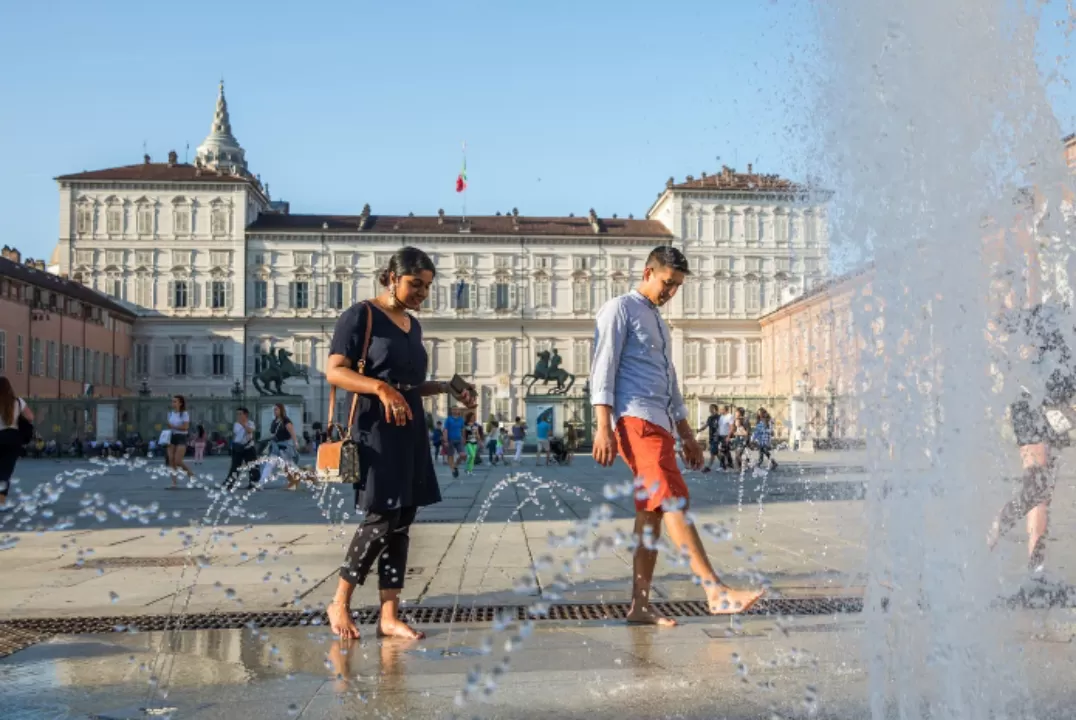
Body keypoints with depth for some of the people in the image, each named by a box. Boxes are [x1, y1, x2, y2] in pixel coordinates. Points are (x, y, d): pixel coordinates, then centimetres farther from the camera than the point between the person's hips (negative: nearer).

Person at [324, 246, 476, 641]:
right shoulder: (361, 315, -5)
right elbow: (334, 371, -15)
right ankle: (339, 604, 9)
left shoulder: (413, 325, 18)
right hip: (374, 431, -7)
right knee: (381, 520, -9)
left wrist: (449, 388, 10)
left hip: (410, 431, 8)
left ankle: (389, 615, 10)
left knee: (402, 523, 5)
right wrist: (381, 388, -28)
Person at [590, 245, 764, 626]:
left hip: (660, 425, 9)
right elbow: (603, 368, -8)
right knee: (675, 501, -17)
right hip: (635, 420, -9)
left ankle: (640, 604, 7)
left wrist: (687, 434, 25)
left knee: (652, 513, 5)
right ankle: (715, 591, -22)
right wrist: (603, 427, -18)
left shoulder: (659, 323, 28)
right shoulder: (619, 309, 1)